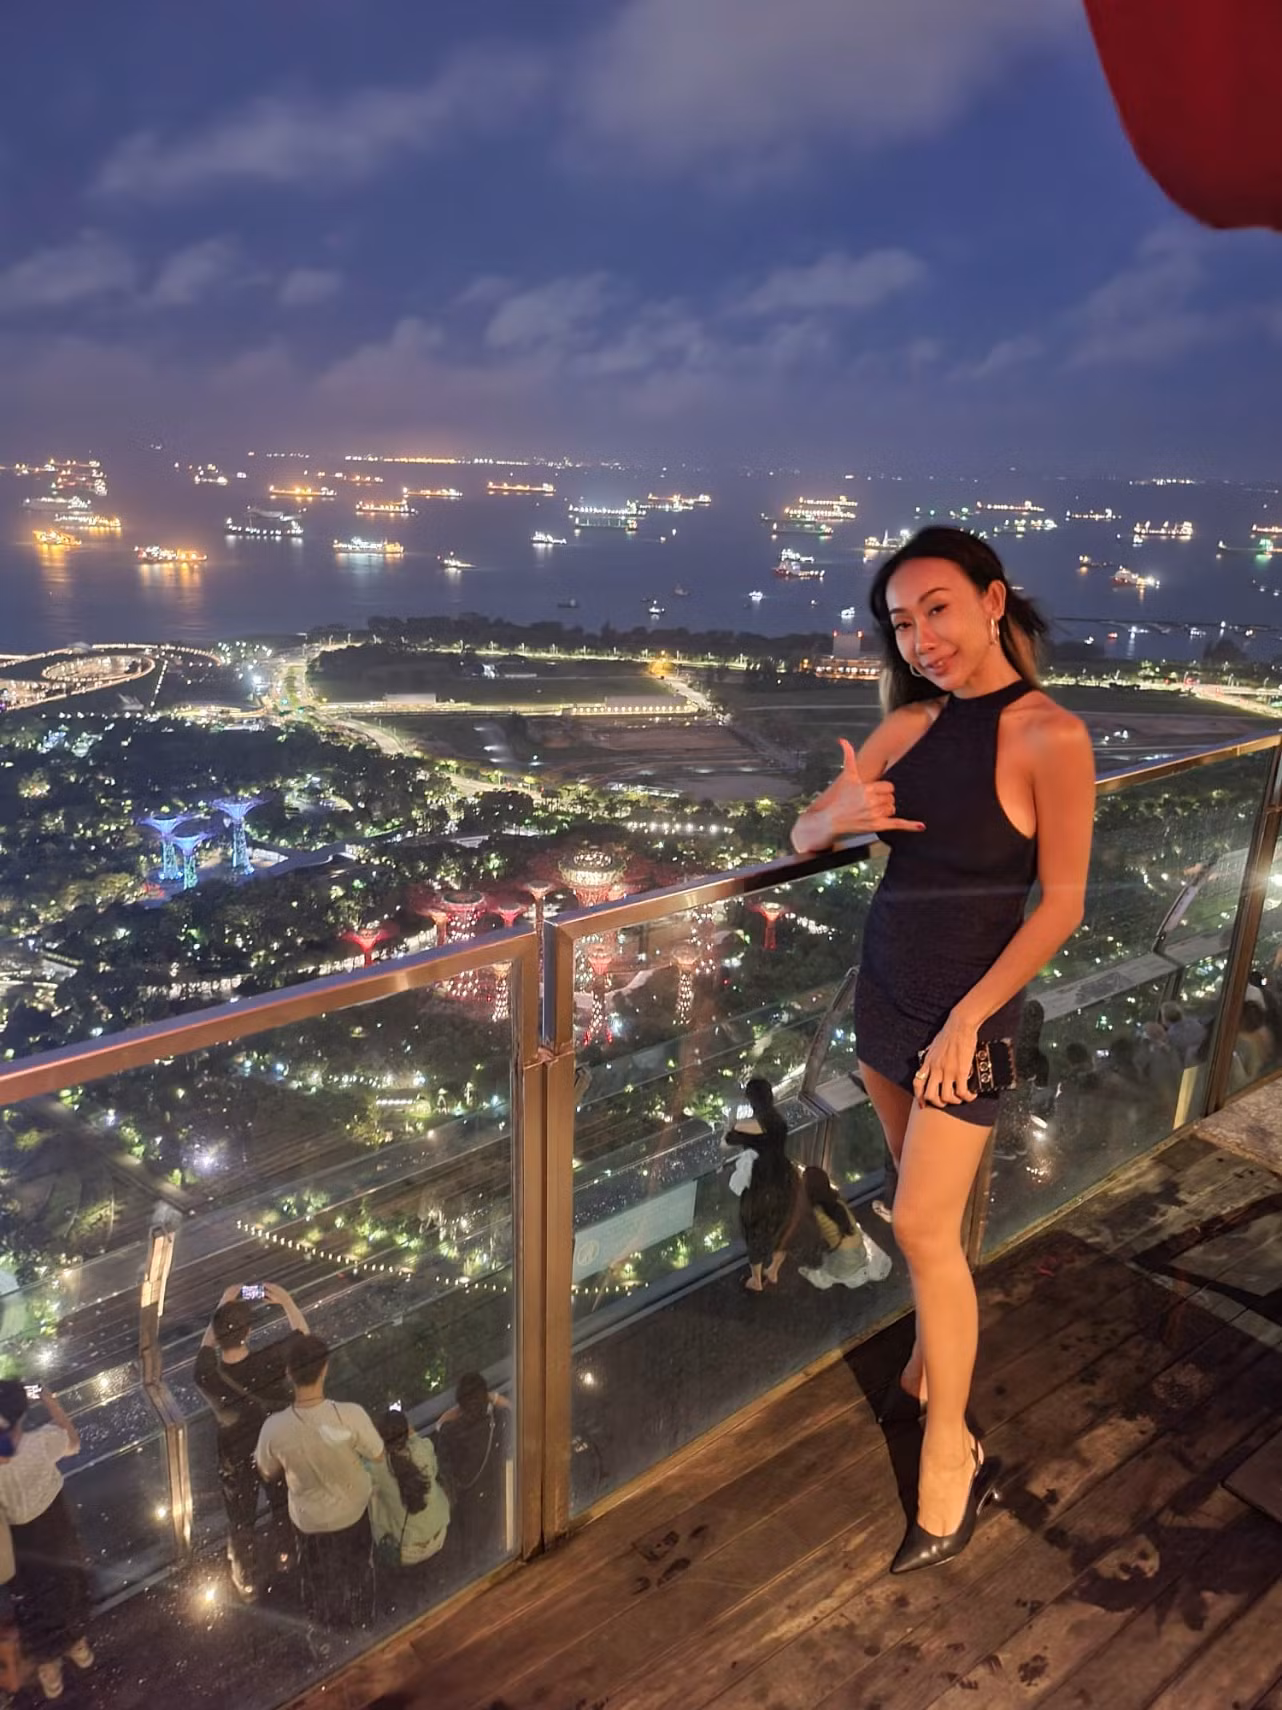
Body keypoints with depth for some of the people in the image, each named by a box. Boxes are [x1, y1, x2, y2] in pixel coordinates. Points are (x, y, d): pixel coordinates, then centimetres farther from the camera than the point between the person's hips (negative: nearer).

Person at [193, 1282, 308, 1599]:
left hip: (236, 1459, 0)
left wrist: (222, 1306, -1)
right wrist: (286, 1301, -5)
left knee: (240, 1521, 26)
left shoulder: (205, 1374, -32)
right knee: (283, 1506, 30)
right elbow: (302, 1334, -15)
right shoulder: (270, 1361, -37)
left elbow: (207, 1345, -7)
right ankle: (284, 1555, 55)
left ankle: (247, 1582, 47)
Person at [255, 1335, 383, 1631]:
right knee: (356, 1568, 32)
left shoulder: (274, 1428, -34)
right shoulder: (351, 1415, -37)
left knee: (320, 1574, 32)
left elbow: (269, 1474, -12)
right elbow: (378, 1456, -17)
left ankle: (326, 1621, 57)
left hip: (310, 1517, 0)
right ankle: (359, 1619, 56)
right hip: (353, 1509, 0)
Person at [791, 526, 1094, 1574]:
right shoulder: (911, 723, 1)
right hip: (884, 986, 6)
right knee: (926, 1203, 19)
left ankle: (950, 1451, 12)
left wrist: (969, 1019, -16)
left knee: (926, 1224, -3)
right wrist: (840, 812, -19)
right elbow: (804, 836, 5)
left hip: (967, 1006, -5)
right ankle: (937, 1350, 40)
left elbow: (1062, 905, -14)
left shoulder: (1049, 737, -16)